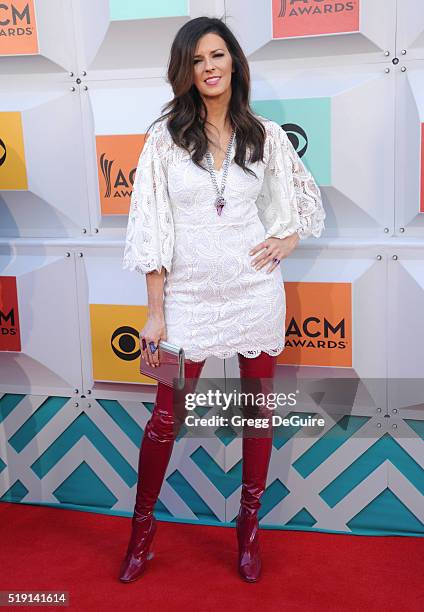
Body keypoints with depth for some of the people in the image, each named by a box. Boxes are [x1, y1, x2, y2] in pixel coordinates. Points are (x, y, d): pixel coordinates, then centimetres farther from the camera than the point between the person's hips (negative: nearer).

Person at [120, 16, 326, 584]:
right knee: (166, 418, 6)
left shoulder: (265, 135, 3)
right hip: (189, 295, -1)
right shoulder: (165, 136, -3)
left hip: (255, 290, 2)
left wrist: (288, 240, -1)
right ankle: (142, 527, 28)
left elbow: (308, 195, 18)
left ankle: (249, 527, 29)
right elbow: (152, 228, -4)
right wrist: (156, 312, -7)